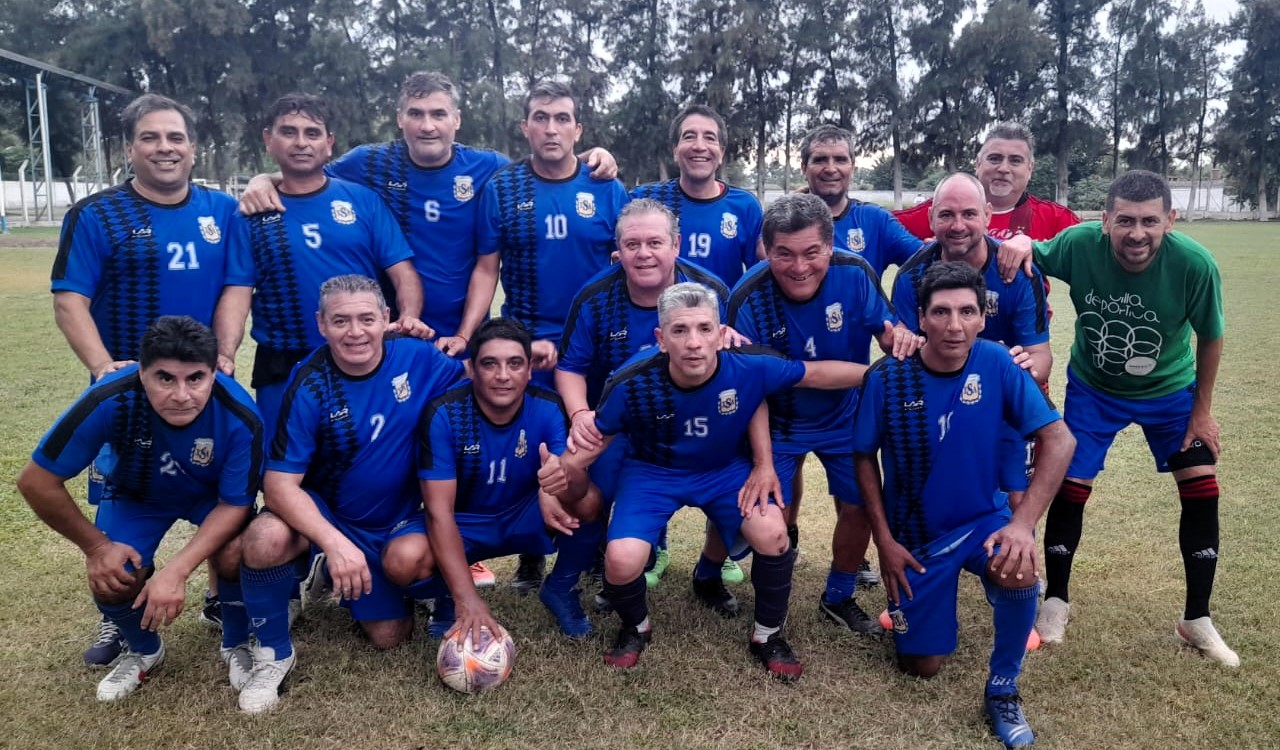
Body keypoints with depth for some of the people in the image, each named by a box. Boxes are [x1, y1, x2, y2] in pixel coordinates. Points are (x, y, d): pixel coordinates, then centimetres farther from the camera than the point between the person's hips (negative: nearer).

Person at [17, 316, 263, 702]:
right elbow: (37, 481, -23)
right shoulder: (109, 401, -37)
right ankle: (144, 651, 18)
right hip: (137, 494, 1)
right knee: (113, 579, -18)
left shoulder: (240, 417, -36)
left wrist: (177, 570, -36)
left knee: (235, 557, -28)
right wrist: (96, 546, -19)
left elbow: (235, 504, -24)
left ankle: (237, 645, 5)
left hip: (214, 495, -1)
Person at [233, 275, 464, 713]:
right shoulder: (310, 387, -22)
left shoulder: (417, 358, -14)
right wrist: (334, 542, -41)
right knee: (265, 538, -35)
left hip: (393, 521, 3)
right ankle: (273, 654, -7)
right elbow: (279, 483, -27)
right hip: (322, 512, -2)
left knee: (388, 638, -5)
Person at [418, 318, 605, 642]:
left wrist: (565, 481, -57)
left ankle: (561, 590, 2)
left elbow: (579, 486, -30)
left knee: (590, 501, -29)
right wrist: (467, 598, -37)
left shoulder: (549, 409, -19)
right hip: (463, 524, -1)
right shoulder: (443, 415, -25)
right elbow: (439, 511, -28)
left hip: (525, 519, 2)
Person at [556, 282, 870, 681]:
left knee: (772, 534, -24)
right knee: (622, 561, -23)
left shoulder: (750, 366, -27)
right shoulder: (632, 384, -28)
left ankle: (768, 635, 6)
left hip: (727, 468, 1)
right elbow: (593, 443, -12)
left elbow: (817, 373, -11)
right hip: (652, 471, -1)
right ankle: (635, 627, 16)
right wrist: (557, 473, -30)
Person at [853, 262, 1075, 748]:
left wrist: (1023, 522, -28)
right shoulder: (888, 378, -18)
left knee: (1020, 572, -34)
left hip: (983, 518, 0)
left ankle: (1003, 689, -7)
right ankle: (911, 596, 40)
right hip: (915, 532, 0)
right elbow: (864, 458, -5)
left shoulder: (996, 363, -16)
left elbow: (1059, 441, -16)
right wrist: (884, 541, -10)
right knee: (921, 666, 5)